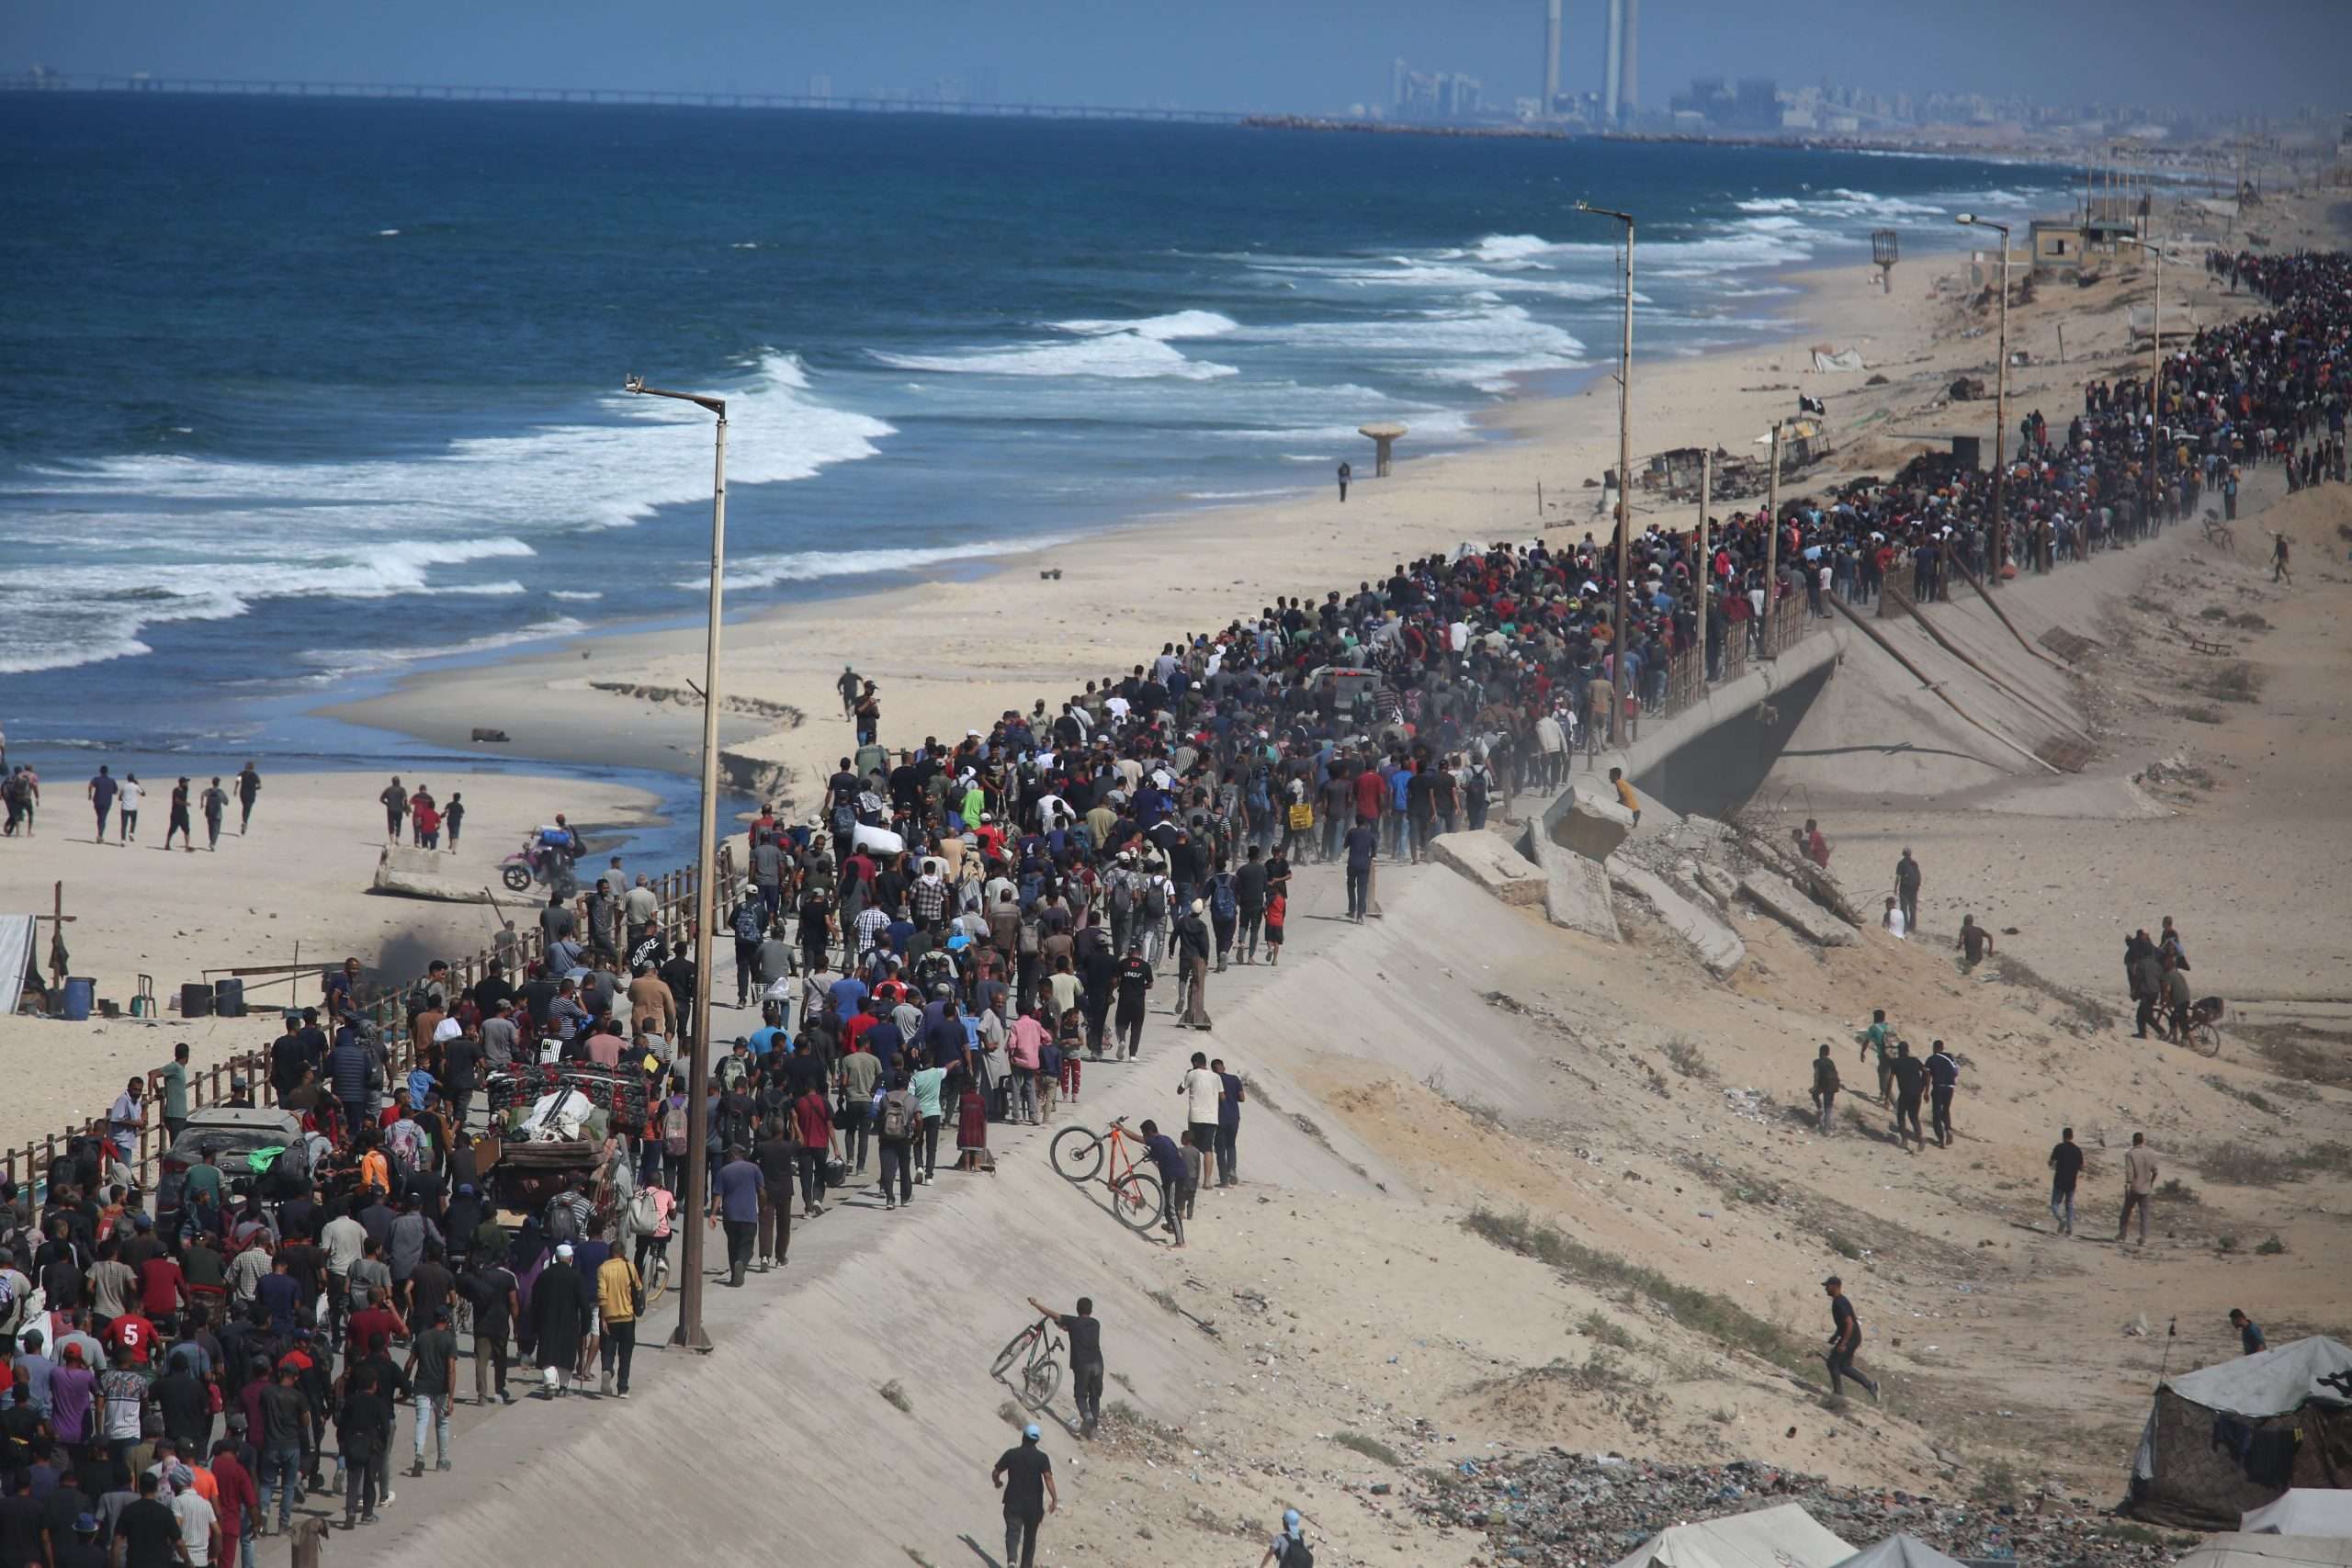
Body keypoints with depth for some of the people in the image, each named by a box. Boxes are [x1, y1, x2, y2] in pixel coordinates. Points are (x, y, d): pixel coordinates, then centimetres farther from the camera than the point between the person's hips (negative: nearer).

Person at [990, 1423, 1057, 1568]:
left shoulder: (1011, 1454, -1)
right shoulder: (1042, 1458, -4)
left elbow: (995, 1473, 3)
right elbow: (1048, 1477, -17)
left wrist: (997, 1483, 25)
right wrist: (1054, 1499, -18)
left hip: (1013, 1503, -1)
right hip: (1034, 1505, 1)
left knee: (1013, 1533, -9)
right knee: (1030, 1538, 18)